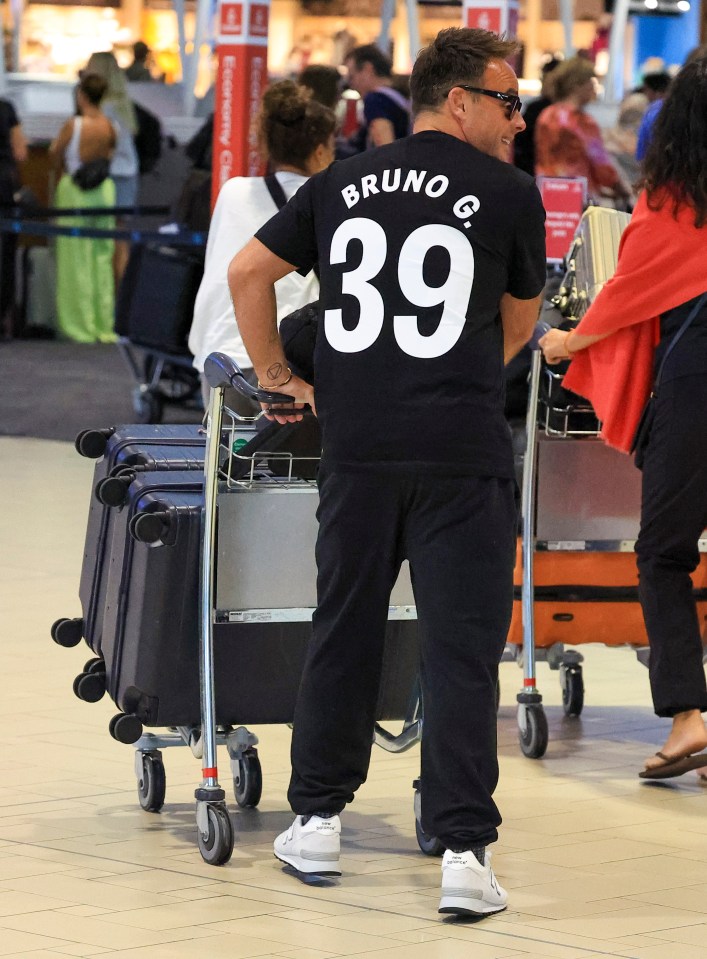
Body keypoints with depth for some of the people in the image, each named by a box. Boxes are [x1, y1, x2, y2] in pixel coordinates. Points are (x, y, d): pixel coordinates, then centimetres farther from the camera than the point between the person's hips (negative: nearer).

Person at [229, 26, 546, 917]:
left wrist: (276, 377, 23)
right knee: (460, 650, -2)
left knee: (342, 632, 15)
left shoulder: (341, 184, 10)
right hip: (463, 451, -3)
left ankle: (317, 820, 24)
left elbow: (247, 271, 13)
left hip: (356, 444, 4)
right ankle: (464, 852, -6)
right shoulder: (510, 194, 1)